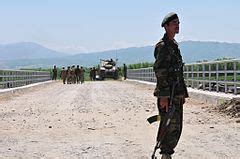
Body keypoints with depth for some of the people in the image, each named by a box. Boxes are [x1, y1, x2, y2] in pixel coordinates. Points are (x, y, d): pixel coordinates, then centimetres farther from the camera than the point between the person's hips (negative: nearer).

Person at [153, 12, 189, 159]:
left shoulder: (175, 45, 18)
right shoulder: (162, 46, -11)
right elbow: (160, 72, -18)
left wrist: (183, 93, 19)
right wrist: (163, 96, -23)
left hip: (177, 94, 9)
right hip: (167, 95, -9)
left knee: (177, 127, 12)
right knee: (170, 127, -8)